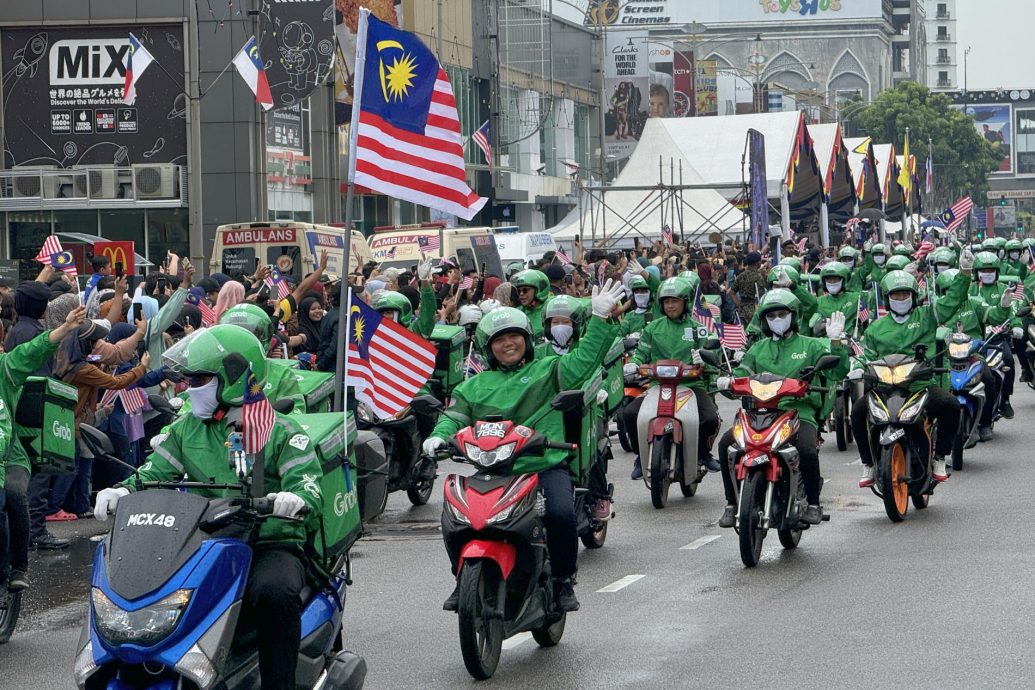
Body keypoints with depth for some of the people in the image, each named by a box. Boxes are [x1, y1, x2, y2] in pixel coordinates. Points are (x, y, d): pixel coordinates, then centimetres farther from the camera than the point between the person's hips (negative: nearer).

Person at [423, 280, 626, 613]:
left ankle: (563, 581, -8)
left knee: (562, 514, -29)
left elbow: (584, 359, 1)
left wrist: (600, 318, -9)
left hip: (546, 466, -2)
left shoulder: (548, 370, 13)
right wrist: (439, 436, -9)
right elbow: (455, 416, 14)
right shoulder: (474, 386, 21)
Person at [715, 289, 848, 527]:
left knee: (807, 449, -34)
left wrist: (836, 342, -14)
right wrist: (727, 382, -9)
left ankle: (813, 503, -12)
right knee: (726, 444, -22)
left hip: (799, 412, -3)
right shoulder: (758, 349, 23)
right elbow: (742, 374, 14)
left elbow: (837, 372, 1)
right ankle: (732, 503, -9)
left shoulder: (811, 346, 12)